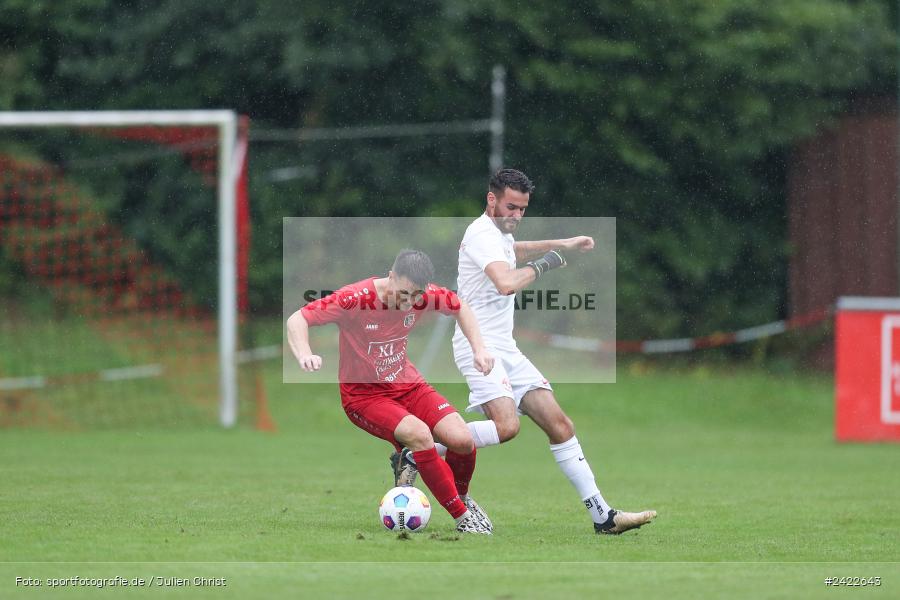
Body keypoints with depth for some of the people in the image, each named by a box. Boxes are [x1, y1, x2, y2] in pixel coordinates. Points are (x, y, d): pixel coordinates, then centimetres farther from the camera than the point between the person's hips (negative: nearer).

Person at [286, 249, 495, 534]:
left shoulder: (424, 295, -9)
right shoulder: (356, 298, -24)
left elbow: (460, 307, 12)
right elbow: (297, 320, -22)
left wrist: (479, 348, 1)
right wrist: (305, 355, -40)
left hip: (406, 384, 5)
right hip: (362, 394, -5)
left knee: (462, 440, -16)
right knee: (418, 433, -32)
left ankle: (462, 497, 19)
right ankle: (463, 518, -19)